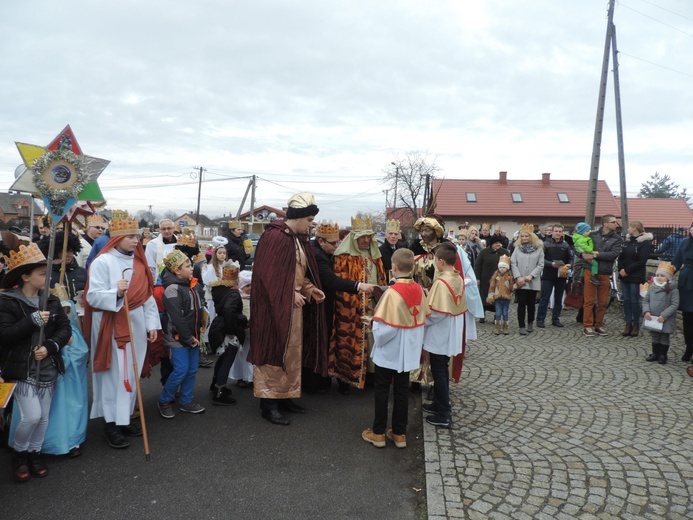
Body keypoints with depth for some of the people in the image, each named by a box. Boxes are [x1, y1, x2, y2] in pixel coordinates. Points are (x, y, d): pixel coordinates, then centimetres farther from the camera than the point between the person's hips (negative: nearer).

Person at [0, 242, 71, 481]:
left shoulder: (51, 301, 5)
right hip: (22, 369, -4)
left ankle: (34, 454, 30)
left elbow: (65, 329, 1)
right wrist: (33, 321, -25)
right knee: (31, 415, -10)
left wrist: (49, 347, -15)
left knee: (44, 417, 9)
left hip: (47, 368, 4)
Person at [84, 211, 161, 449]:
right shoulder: (102, 262, -11)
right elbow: (93, 296, -15)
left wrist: (152, 323, 6)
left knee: (131, 373, 12)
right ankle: (111, 424, 8)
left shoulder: (139, 261, 9)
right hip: (111, 326, -6)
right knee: (114, 374, -3)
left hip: (136, 325, 6)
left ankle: (124, 417, 25)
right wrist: (115, 292, -32)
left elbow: (148, 295, 10)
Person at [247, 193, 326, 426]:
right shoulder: (274, 237, -16)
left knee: (291, 351, 14)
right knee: (274, 351, -2)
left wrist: (310, 289, 3)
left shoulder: (299, 238, 11)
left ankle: (284, 396, 26)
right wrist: (290, 294, -19)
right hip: (275, 305, -9)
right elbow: (268, 274, -20)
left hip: (295, 304, 9)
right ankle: (268, 402, 9)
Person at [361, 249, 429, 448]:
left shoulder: (392, 292, -22)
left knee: (381, 389, 9)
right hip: (409, 350, 6)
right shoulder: (418, 290, -2)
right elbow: (423, 319, 6)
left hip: (389, 350, -6)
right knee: (402, 390, 14)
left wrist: (372, 322, -6)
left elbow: (386, 326, -23)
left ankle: (378, 433, 17)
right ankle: (399, 433, 23)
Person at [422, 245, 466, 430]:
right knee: (442, 369, 20)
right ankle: (440, 404, 33)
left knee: (438, 372, 1)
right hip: (451, 332, 9)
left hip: (439, 334, -8)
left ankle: (444, 415, 8)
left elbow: (436, 313, -24)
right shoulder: (459, 279, 3)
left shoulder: (441, 282, -23)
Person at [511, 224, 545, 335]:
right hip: (520, 281, 0)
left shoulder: (539, 248, 2)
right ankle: (522, 326, 2)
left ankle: (530, 323, 28)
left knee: (531, 303, 11)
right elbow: (513, 263, 0)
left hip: (533, 282, 0)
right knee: (521, 304, -2)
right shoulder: (517, 248, 5)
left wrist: (531, 275, -12)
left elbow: (540, 265, -1)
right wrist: (518, 277, -10)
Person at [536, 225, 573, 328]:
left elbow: (570, 258, 12)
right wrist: (551, 264, -22)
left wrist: (568, 265, -9)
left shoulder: (565, 245, 9)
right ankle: (540, 319, 5)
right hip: (548, 276, -4)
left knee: (559, 299, 10)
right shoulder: (545, 244, -3)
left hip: (561, 275, 4)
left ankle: (556, 319, 20)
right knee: (545, 298, -1)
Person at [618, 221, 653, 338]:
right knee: (626, 300, 6)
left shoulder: (645, 242, -6)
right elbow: (621, 257, 10)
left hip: (636, 277, -6)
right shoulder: (627, 240, 13)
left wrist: (627, 270, -14)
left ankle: (636, 324, 10)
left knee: (634, 301, -2)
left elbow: (641, 261, -13)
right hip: (624, 276, 6)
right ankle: (628, 324, 11)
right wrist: (621, 270, -5)